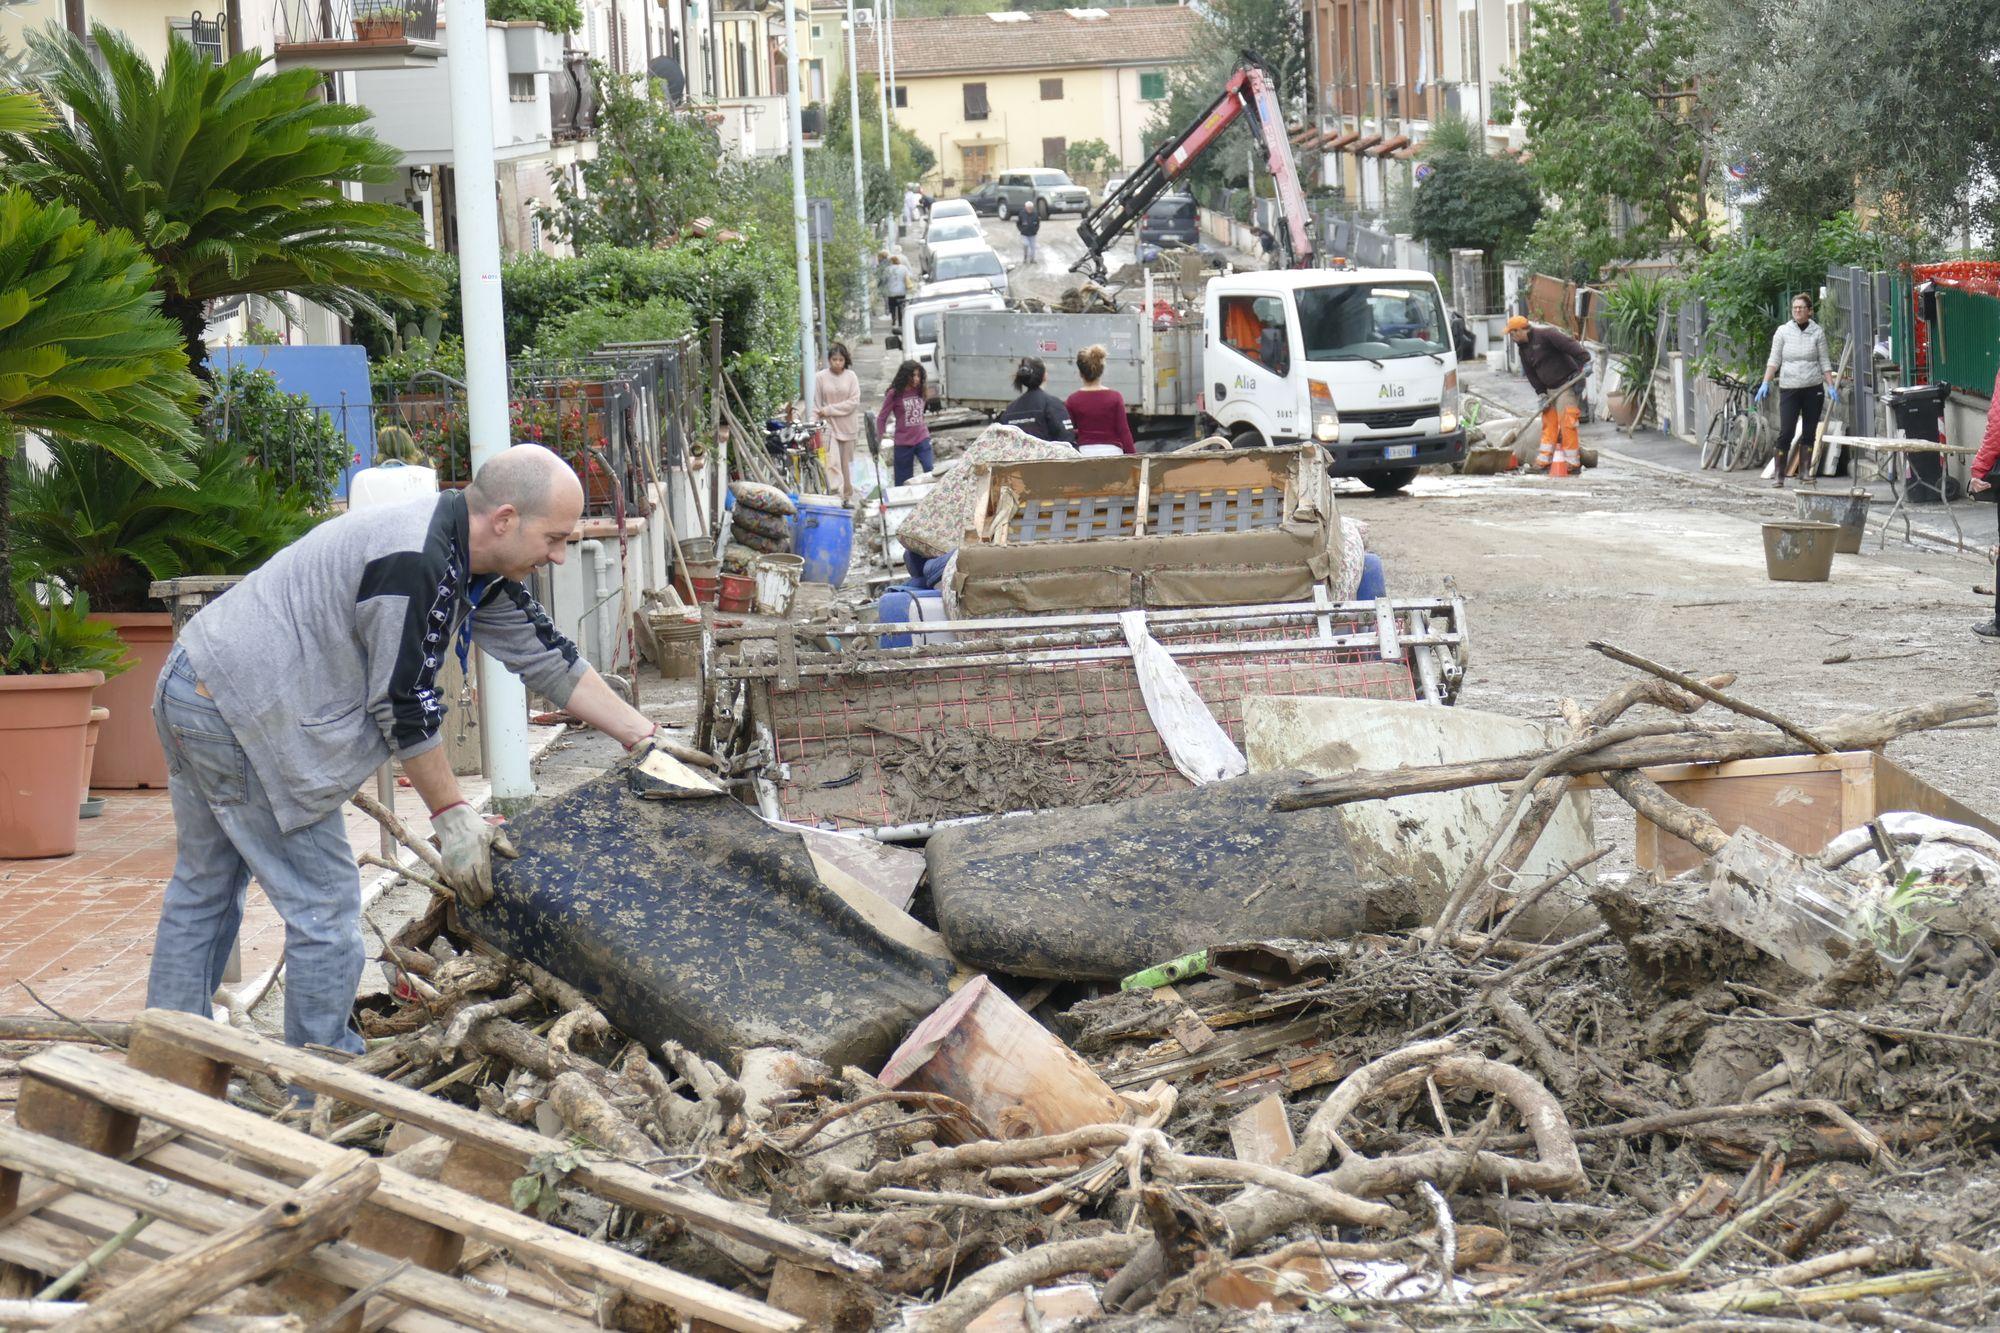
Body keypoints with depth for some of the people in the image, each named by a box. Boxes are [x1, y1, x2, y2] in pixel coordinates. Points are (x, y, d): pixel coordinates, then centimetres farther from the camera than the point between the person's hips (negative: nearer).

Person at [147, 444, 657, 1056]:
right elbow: (405, 705, -19)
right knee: (324, 904, -4)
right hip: (244, 712, -11)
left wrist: (645, 737, 14)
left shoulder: (474, 566, 7)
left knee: (204, 889, 18)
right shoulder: (413, 563, -24)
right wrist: (451, 814, -9)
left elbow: (548, 659, 15)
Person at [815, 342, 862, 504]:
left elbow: (854, 401, -8)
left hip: (848, 426, 2)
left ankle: (848, 496, 23)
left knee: (847, 463, 12)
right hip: (829, 425, -2)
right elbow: (817, 404, 2)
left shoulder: (851, 376, -3)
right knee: (834, 462, -13)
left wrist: (829, 410, -13)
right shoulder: (820, 377, -4)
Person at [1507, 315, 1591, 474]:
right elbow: (1530, 373, 14)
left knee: (1566, 422, -10)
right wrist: (1541, 393, 4)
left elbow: (1570, 345, -24)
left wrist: (1584, 361, -32)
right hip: (1550, 388, 9)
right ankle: (1543, 460, 14)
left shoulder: (1544, 335, -17)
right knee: (1548, 421, 10)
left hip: (1568, 383, -9)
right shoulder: (1524, 348, 12)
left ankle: (1572, 462, -6)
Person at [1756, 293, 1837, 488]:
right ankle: (1780, 476, -5)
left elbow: (1824, 362, 6)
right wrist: (1765, 383, -6)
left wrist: (1831, 386, -1)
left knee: (1809, 433, 4)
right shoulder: (1783, 331, 3)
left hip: (1813, 388, 1)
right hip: (1789, 389, -1)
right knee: (1786, 433, -8)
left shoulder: (1817, 332, 4)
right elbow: (1774, 360, 3)